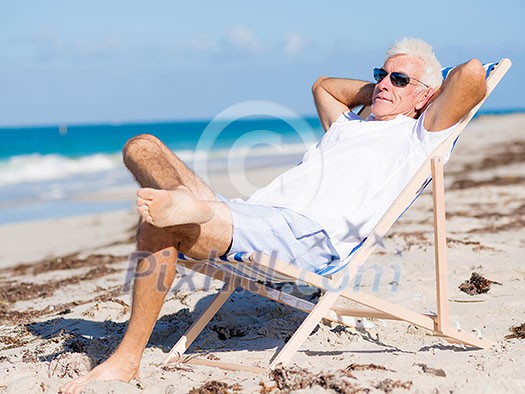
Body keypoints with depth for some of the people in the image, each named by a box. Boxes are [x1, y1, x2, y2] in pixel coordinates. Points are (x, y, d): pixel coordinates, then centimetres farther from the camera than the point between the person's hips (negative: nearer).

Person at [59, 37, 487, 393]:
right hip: (255, 214, 9)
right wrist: (376, 91, 45)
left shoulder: (419, 134, 12)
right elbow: (323, 84, 56)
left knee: (159, 230, -27)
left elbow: (472, 74, -3)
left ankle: (127, 360, -21)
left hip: (308, 236, -8)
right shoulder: (347, 123, 35)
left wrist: (422, 93, 17)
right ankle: (198, 204, -35)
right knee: (142, 147, -4)